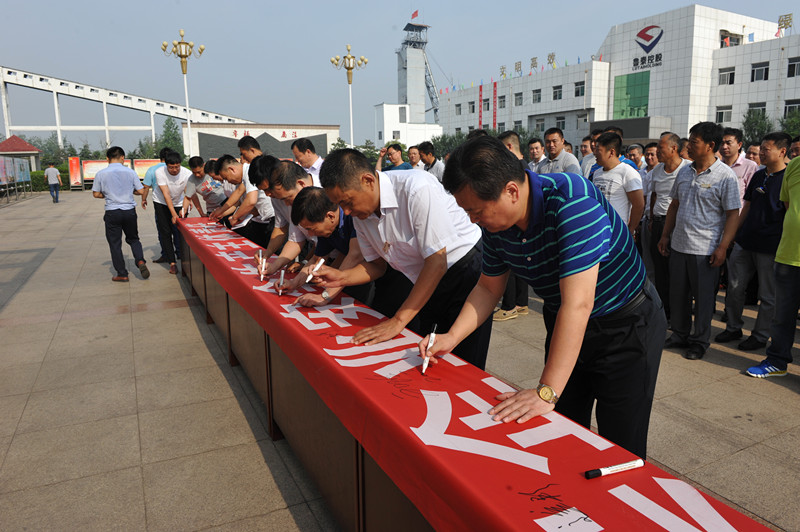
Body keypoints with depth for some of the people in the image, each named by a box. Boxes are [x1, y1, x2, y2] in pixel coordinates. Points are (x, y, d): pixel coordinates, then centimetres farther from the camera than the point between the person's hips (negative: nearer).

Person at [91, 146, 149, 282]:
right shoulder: (130, 172, -3)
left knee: (115, 243, 9)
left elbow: (96, 194, 2)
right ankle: (140, 261, -5)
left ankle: (122, 274, 11)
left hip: (112, 213, -1)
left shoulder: (101, 174, -4)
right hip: (129, 211, 1)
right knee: (133, 239, 19)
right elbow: (140, 191, 1)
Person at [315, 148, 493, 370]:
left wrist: (398, 320, -27)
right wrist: (341, 277, -12)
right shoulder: (360, 214, -4)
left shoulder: (417, 188, -29)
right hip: (425, 281, 7)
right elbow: (376, 264, 9)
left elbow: (437, 261, -28)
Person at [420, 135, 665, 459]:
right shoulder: (495, 225, -10)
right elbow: (489, 287, 5)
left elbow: (577, 303, -37)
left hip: (627, 325, -6)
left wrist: (547, 392, -37)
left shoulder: (572, 201, -33)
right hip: (564, 325, 7)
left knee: (620, 451, 1)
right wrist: (452, 337, -8)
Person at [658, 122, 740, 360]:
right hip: (678, 245, 6)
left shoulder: (725, 176, -8)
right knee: (677, 294, 13)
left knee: (703, 298, 5)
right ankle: (680, 335, 29)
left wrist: (723, 247, -15)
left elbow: (733, 214, -9)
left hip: (705, 249, -5)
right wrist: (665, 235, 12)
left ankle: (700, 341, 20)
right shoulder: (685, 172, 9)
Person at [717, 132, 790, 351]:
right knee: (734, 288, 10)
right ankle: (733, 328, 25)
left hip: (771, 247, -6)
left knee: (768, 296, 6)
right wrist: (733, 233, 15)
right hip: (745, 242, 7)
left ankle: (760, 335, 19)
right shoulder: (758, 176, 12)